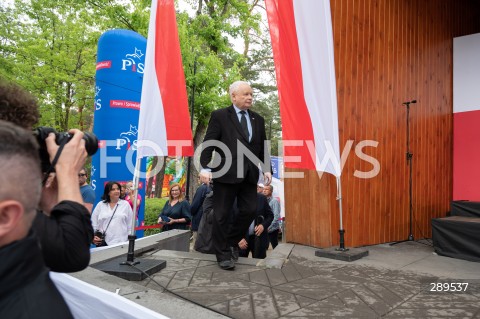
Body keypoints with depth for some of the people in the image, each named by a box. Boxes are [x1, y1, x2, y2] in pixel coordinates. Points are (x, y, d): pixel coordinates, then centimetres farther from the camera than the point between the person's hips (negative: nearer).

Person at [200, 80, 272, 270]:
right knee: (222, 215, 3)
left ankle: (231, 241, 28)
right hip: (226, 173, -5)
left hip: (249, 175, 5)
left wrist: (266, 169, 5)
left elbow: (263, 148, 15)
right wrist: (204, 168, -15)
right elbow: (208, 144, -6)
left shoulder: (258, 120, 15)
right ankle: (223, 255, 16)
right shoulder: (219, 116, -1)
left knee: (249, 211, 4)